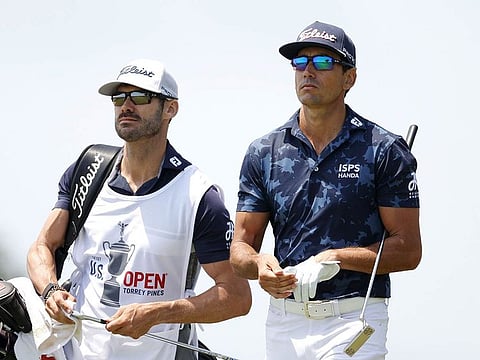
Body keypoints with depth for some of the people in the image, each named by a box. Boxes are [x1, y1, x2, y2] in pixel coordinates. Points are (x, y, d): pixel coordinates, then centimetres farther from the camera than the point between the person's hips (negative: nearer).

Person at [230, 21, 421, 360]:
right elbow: (241, 246, 7)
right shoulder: (263, 153, 8)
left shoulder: (385, 150, -2)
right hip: (283, 318, 4)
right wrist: (260, 264, -16)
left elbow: (408, 249, -5)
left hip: (354, 319, -3)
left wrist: (336, 258, -18)